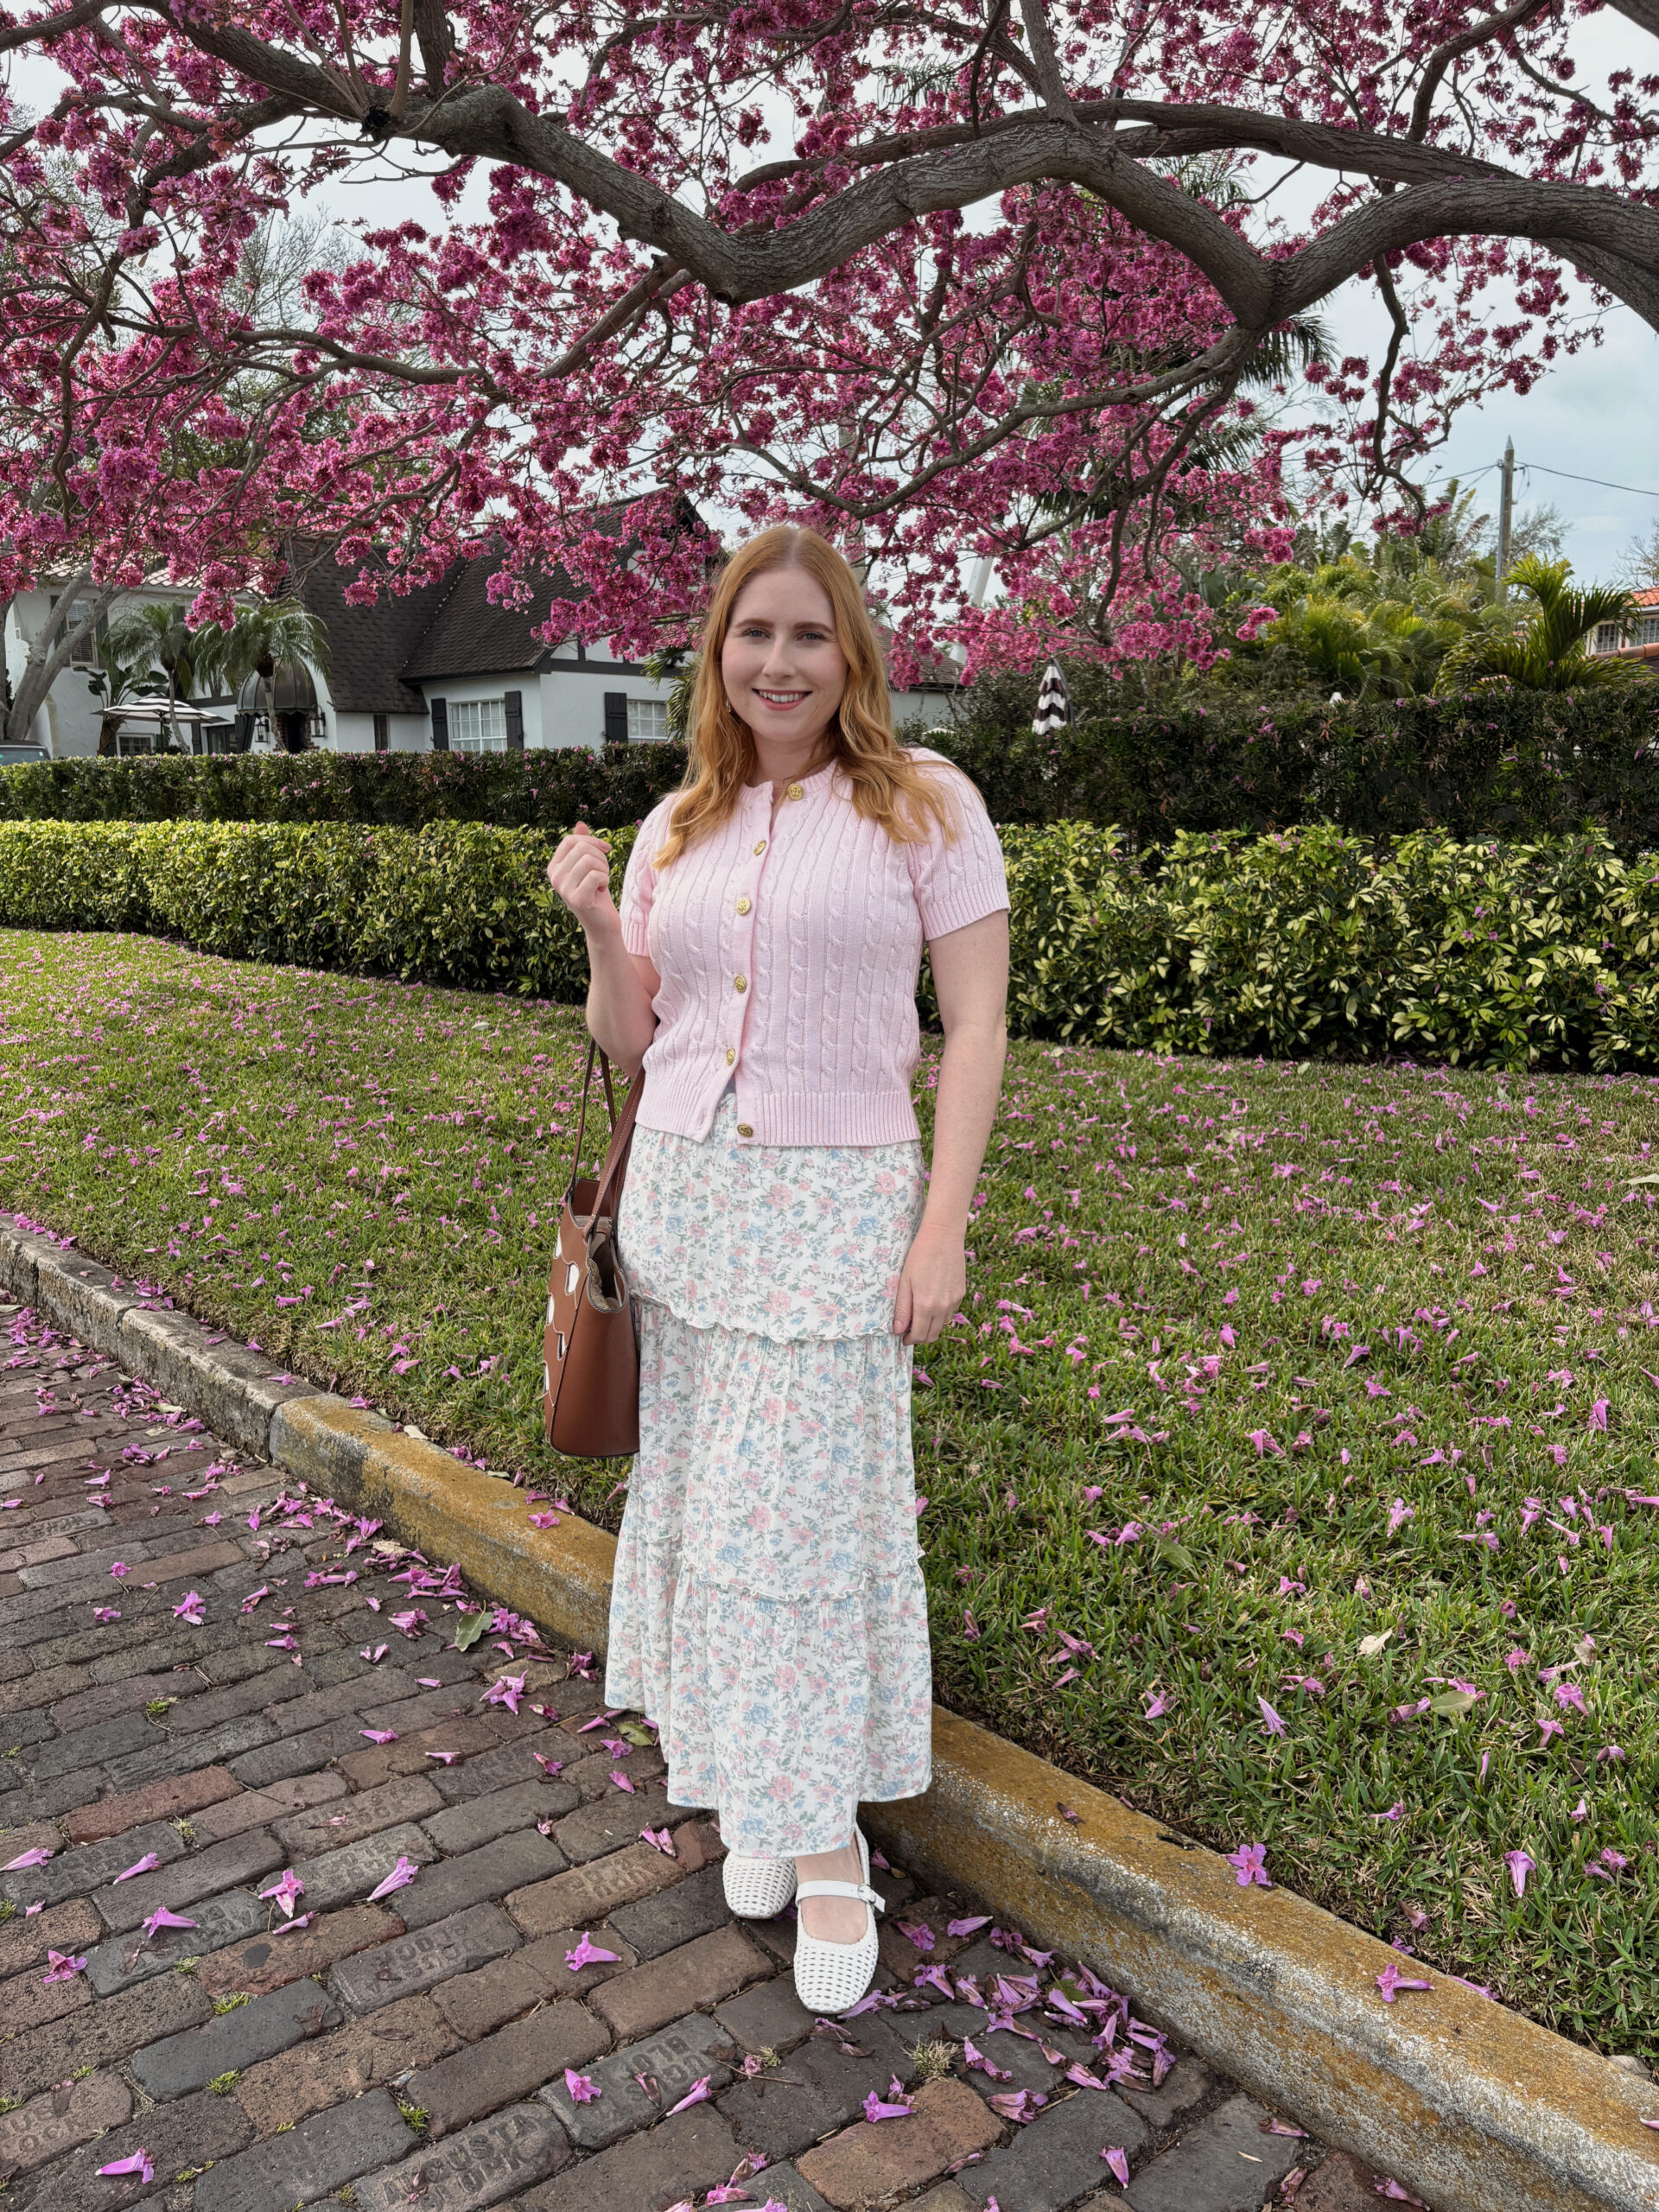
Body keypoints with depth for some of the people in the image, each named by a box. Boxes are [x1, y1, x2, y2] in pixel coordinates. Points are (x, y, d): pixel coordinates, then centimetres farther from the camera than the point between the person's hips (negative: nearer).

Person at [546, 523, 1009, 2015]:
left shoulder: (927, 804, -4)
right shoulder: (675, 830, 9)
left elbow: (976, 1026, -6)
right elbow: (629, 1046, 12)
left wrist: (942, 1230, -12)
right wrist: (600, 930, -7)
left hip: (837, 1205, -4)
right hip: (683, 1192, 5)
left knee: (813, 1506, -1)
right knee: (703, 1493, 10)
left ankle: (826, 1836, 17)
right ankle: (747, 1783, 30)